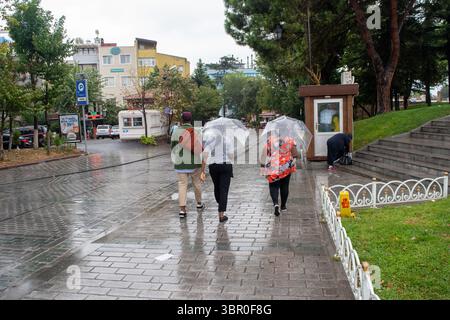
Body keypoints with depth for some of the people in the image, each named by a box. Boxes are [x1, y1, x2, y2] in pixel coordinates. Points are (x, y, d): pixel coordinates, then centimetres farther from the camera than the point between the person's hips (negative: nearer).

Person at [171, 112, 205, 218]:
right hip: (195, 162, 1)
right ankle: (199, 203, 36)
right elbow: (201, 147, -5)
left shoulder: (176, 131, -4)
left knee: (182, 185, 2)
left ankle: (182, 209, -8)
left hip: (181, 163, -1)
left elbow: (173, 146, 1)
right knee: (197, 182, 19)